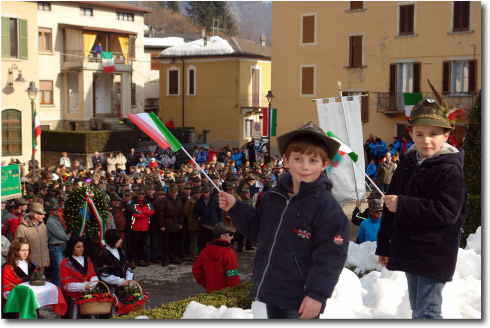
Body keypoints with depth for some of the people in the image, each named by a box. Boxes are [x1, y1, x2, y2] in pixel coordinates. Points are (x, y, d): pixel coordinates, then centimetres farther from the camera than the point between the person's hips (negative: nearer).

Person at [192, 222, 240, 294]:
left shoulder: (205, 251, 5)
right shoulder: (229, 254, -15)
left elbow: (196, 270, 9)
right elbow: (232, 277, -17)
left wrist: (205, 284, 16)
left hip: (210, 292, 6)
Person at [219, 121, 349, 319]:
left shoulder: (327, 206, -15)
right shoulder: (274, 196, 6)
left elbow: (331, 255, -17)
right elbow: (257, 228, 20)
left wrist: (317, 294, -19)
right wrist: (235, 208, 10)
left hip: (302, 302, -7)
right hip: (272, 294, 7)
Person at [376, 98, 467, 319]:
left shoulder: (450, 170, -13)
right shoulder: (407, 164, 8)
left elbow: (446, 212, -23)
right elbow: (390, 208, 14)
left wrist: (403, 205, -26)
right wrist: (384, 245, 14)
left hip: (435, 255, -7)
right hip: (408, 250, 7)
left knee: (427, 312, -6)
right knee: (416, 308, 19)